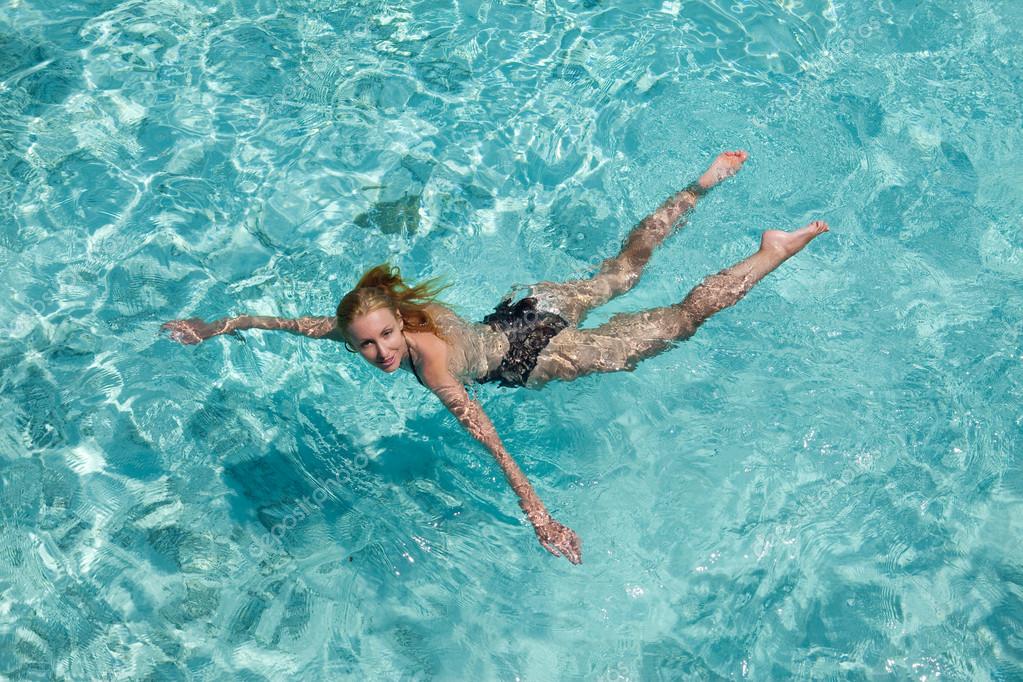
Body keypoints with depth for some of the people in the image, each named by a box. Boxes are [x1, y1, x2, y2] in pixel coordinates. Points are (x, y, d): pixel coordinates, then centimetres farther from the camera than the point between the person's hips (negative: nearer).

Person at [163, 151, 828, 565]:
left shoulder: (431, 363, -33)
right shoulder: (372, 321, -12)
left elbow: (486, 435, -43)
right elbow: (303, 323, 0)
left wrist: (536, 511, -50)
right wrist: (220, 325, 4)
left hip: (544, 358, -7)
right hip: (528, 307, 7)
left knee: (683, 319, 5)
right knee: (622, 269, 25)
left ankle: (778, 249, 15)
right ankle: (706, 181, 34)